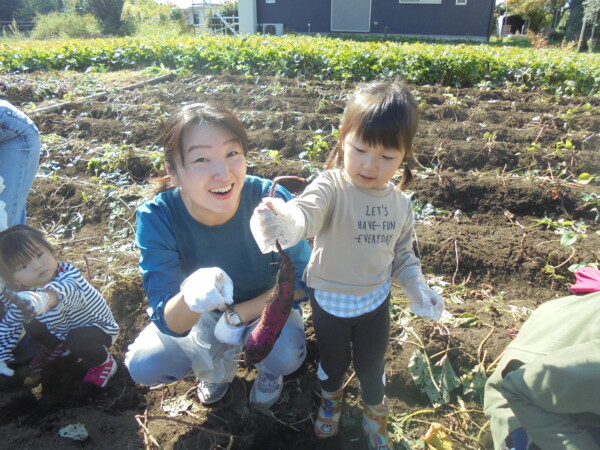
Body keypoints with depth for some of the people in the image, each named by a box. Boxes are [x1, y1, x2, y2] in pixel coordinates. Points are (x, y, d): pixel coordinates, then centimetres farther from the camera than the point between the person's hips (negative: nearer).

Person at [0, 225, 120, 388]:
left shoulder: (67, 273, -36)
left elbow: (66, 289, -62)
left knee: (76, 340, -33)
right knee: (30, 324, -7)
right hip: (63, 330, 7)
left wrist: (45, 297, -84)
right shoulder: (22, 295, -16)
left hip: (99, 327, -7)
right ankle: (59, 347, 23)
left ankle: (104, 362, 0)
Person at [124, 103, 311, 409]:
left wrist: (238, 315, -24)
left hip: (264, 305, -1)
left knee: (286, 354, -29)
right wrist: (190, 297, -52)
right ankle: (217, 366, 14)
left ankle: (268, 369, 10)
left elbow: (299, 282, -17)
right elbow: (168, 321, -29)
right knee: (144, 364, -19)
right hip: (199, 314, 2)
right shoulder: (156, 217, -27)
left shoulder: (272, 200, -30)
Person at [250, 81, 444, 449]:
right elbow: (305, 214, -47)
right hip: (329, 299, -2)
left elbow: (403, 254, 5)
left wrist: (417, 288, -9)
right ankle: (331, 398, 58)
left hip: (376, 300, 3)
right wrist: (280, 221, -69)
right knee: (333, 364, 22)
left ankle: (375, 415, 53)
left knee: (371, 368, 20)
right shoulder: (331, 188, -25)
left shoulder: (401, 203, -9)